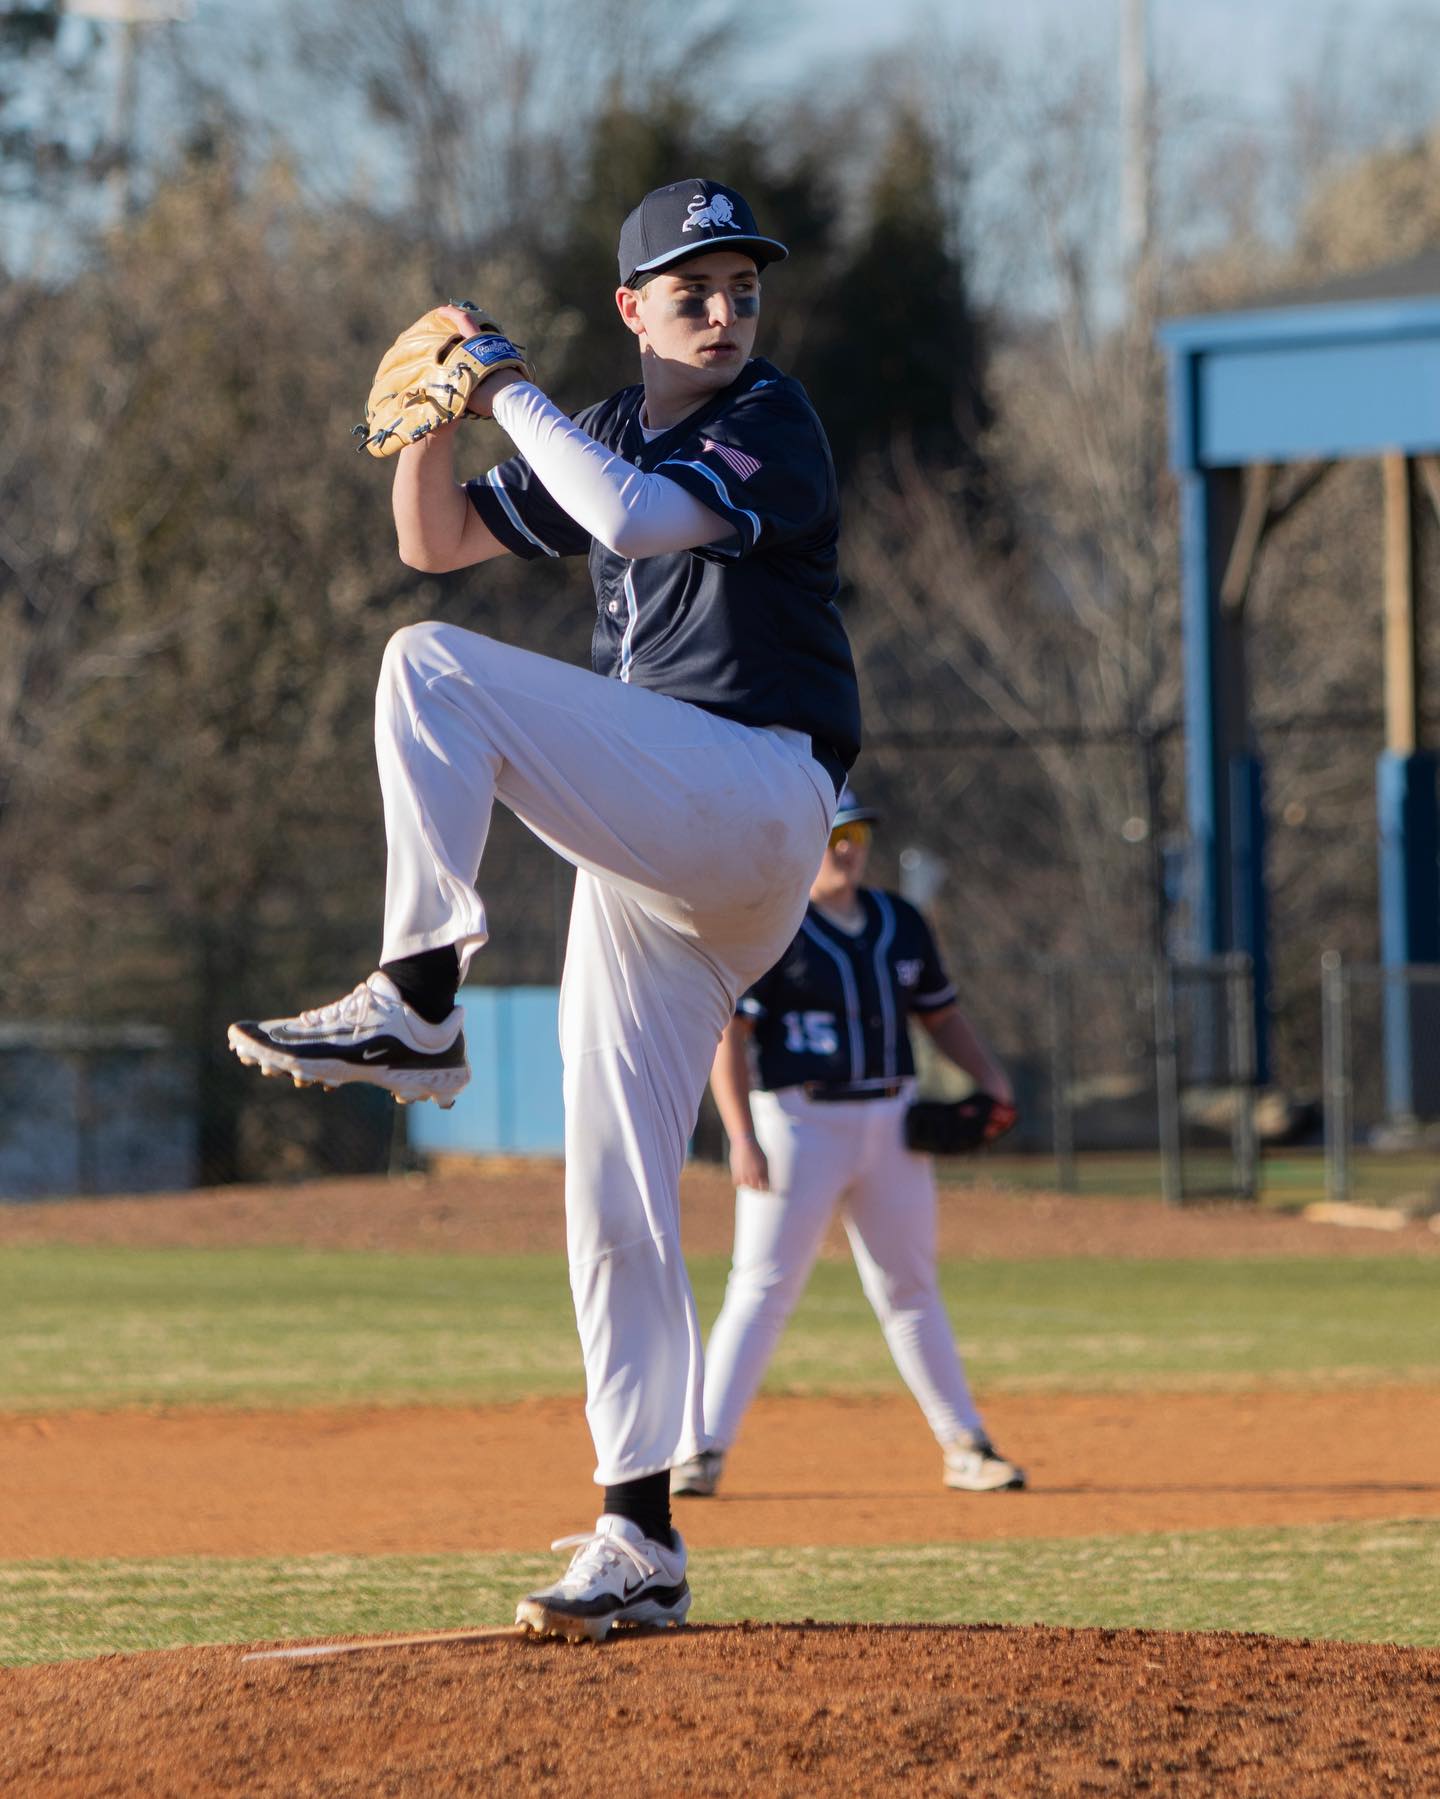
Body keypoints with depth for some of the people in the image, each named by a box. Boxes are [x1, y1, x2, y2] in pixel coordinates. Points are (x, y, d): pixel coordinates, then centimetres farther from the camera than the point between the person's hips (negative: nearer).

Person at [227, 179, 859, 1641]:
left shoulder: (770, 425, -3)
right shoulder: (608, 435, 20)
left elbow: (634, 517, -20)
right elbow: (438, 540, 20)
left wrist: (508, 393, -10)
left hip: (756, 795, -8)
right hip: (650, 854, 8)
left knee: (432, 670, -22)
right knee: (614, 1206, 2)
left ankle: (415, 1004, -25)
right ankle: (640, 1541, 3)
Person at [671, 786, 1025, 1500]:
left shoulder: (900, 924, 11)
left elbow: (941, 1014, 20)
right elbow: (728, 1036, -12)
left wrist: (992, 1079, 4)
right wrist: (742, 1137, -21)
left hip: (891, 1123, 5)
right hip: (798, 1125, -5)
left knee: (909, 1290, 12)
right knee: (763, 1288, -10)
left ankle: (964, 1447, 17)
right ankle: (703, 1452, -10)